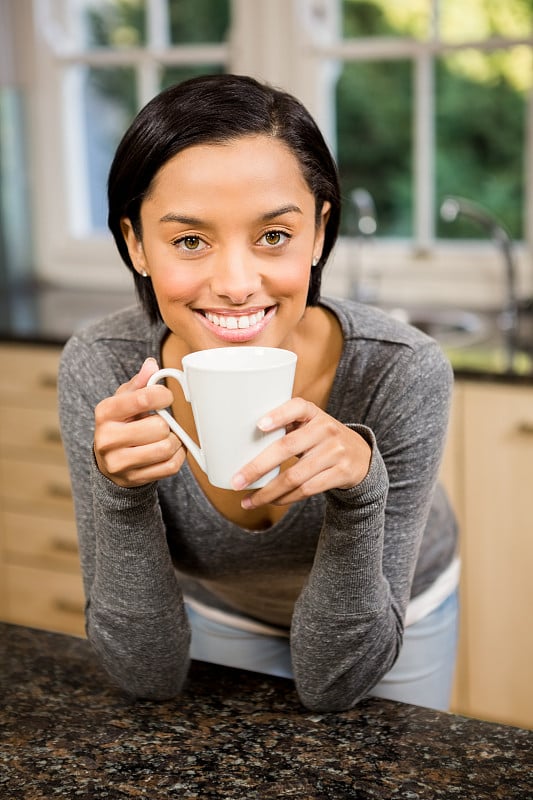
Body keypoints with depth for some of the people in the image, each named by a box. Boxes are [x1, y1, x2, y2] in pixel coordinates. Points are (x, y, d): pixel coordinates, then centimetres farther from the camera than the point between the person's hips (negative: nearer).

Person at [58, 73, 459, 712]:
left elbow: (332, 684, -27)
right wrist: (120, 492, -41)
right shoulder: (98, 372, -29)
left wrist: (359, 488, -44)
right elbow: (149, 674, -25)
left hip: (389, 622, 0)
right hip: (218, 614, 1)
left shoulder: (402, 374, -34)